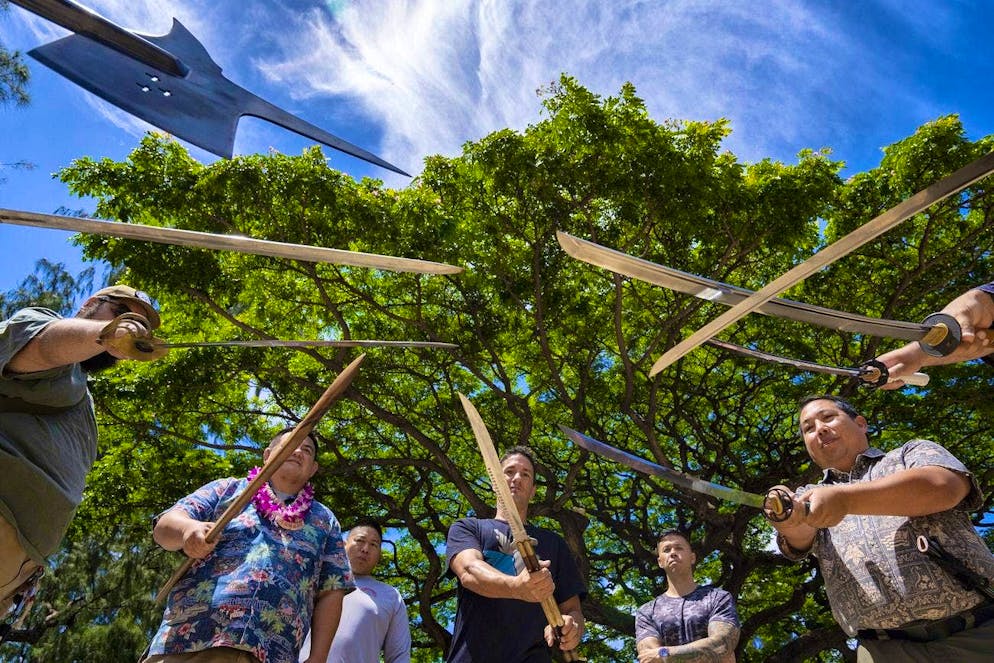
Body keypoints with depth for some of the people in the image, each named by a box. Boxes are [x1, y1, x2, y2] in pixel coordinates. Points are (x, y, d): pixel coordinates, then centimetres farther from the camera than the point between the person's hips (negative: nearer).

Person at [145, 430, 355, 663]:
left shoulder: (325, 521, 15)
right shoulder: (228, 489, 14)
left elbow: (331, 592, 11)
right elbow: (166, 524, 2)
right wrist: (189, 529, -21)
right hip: (186, 642, 0)